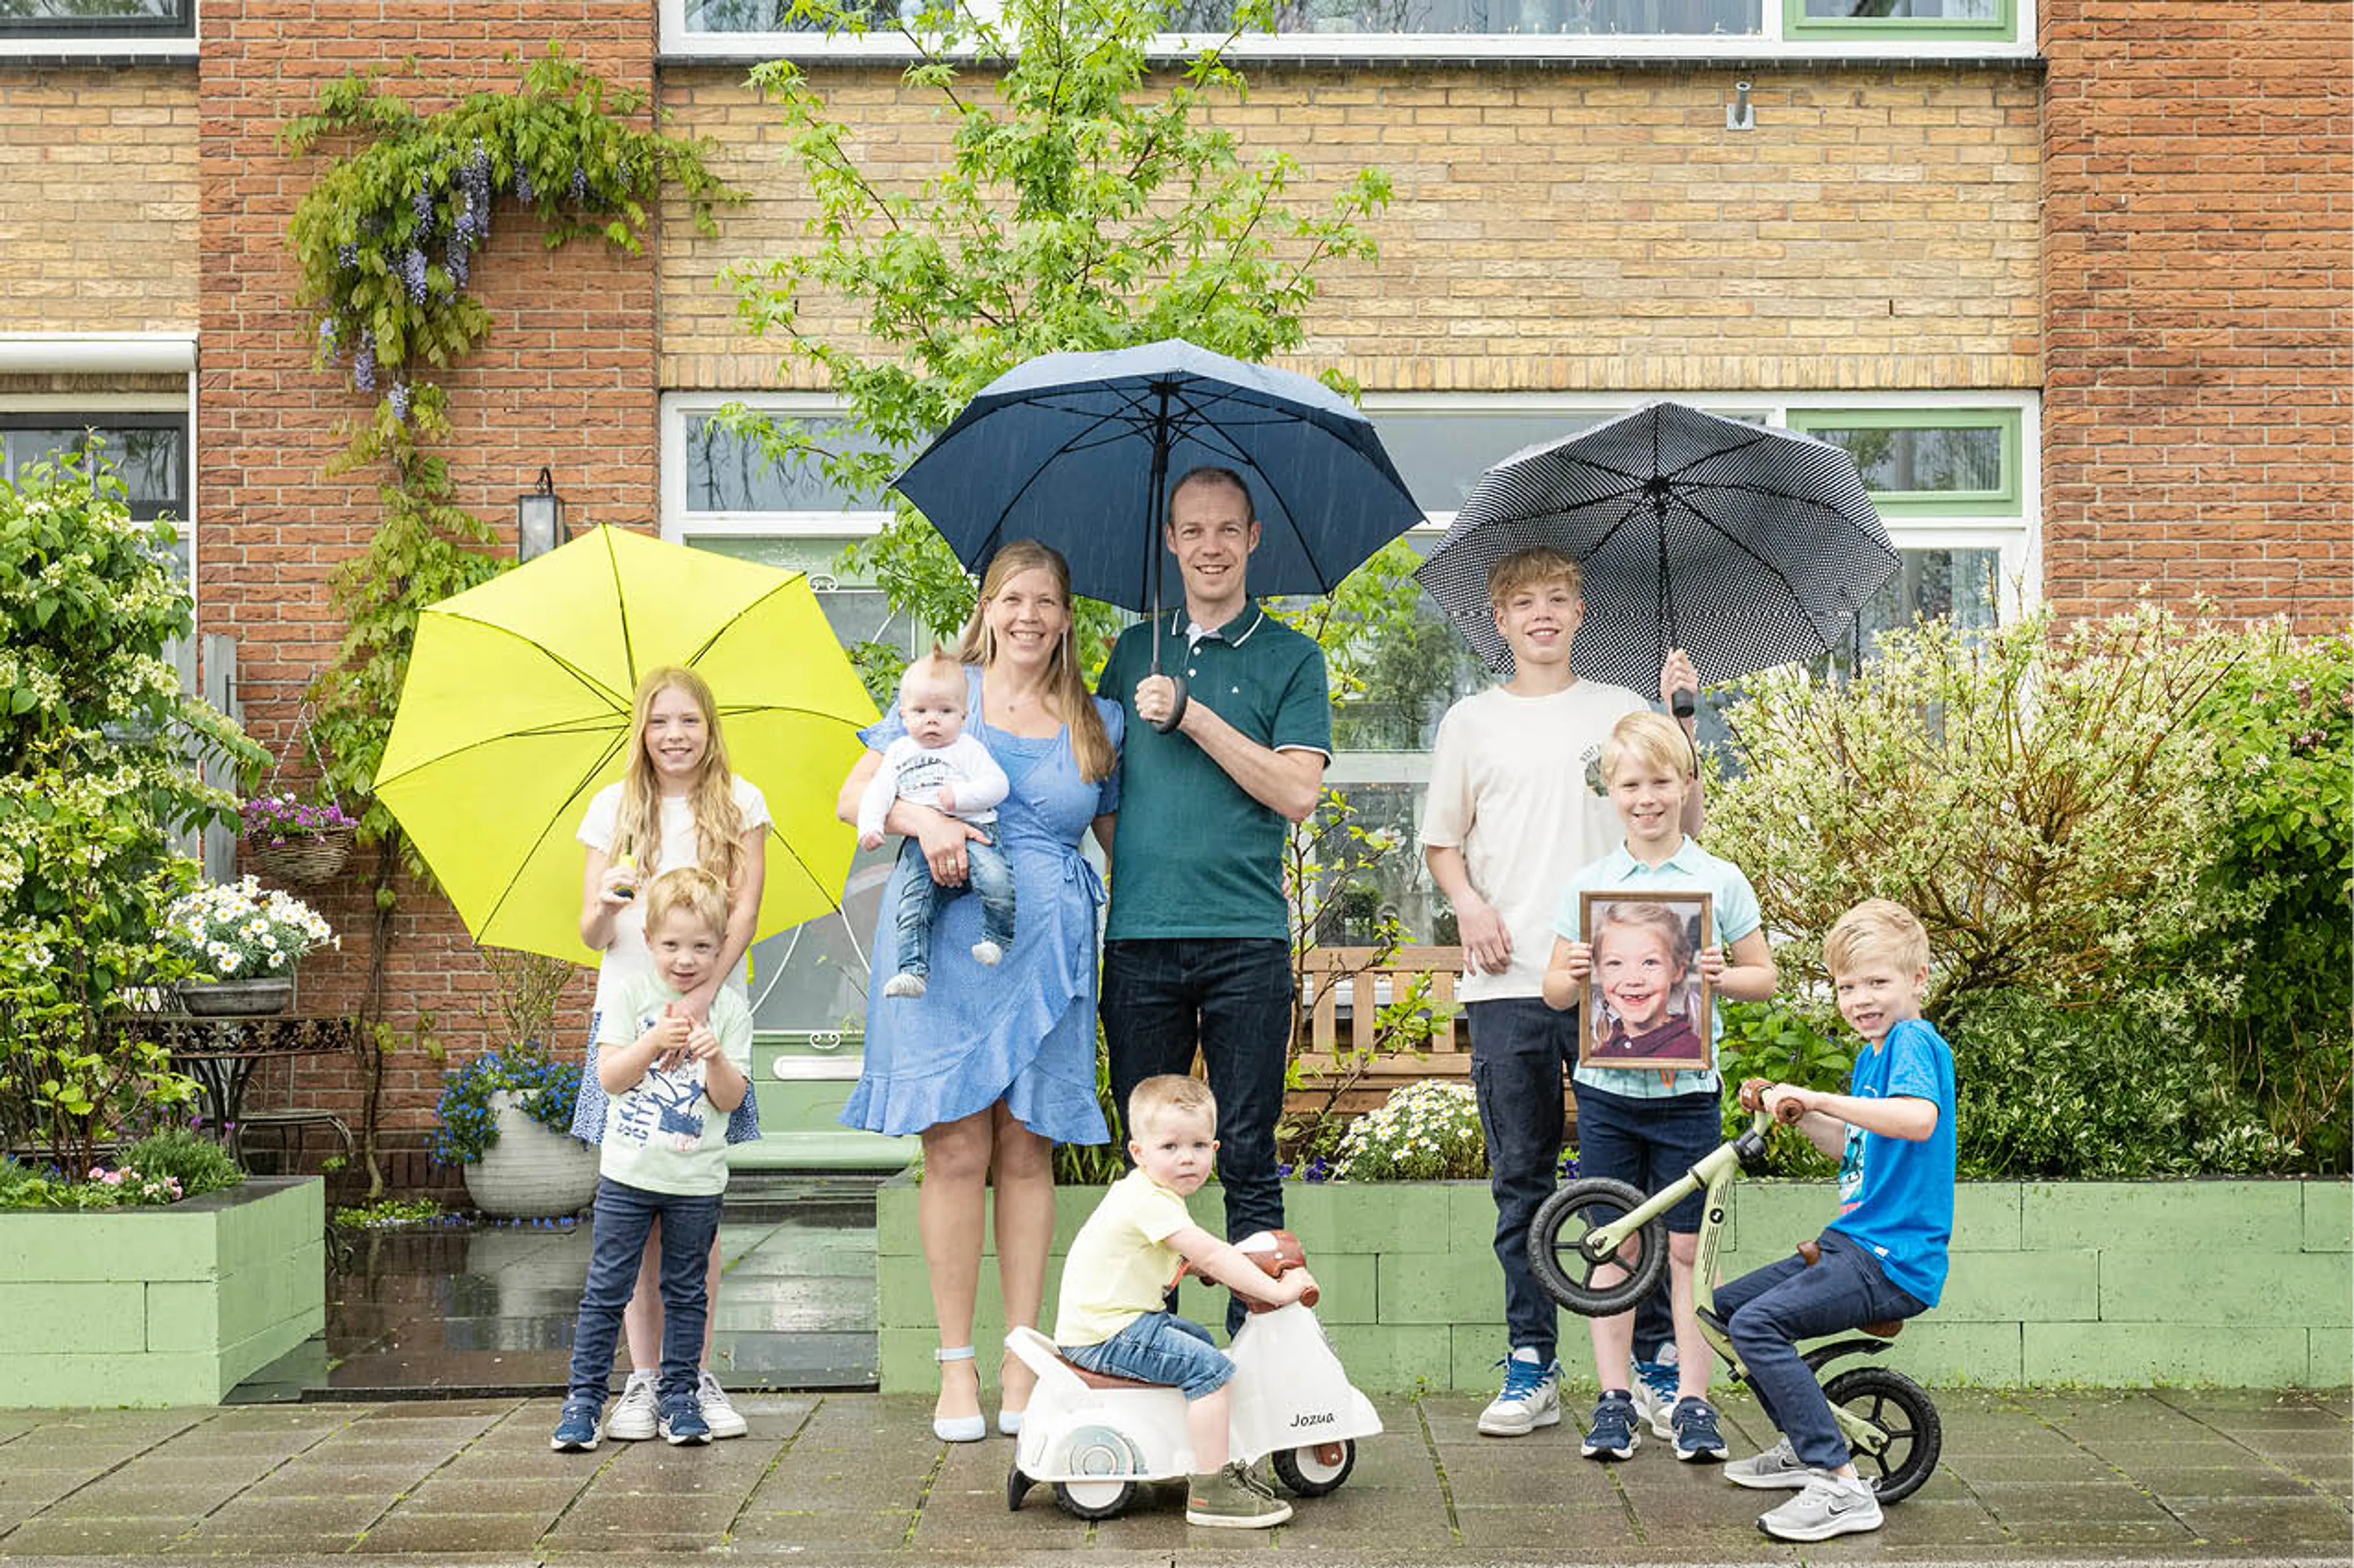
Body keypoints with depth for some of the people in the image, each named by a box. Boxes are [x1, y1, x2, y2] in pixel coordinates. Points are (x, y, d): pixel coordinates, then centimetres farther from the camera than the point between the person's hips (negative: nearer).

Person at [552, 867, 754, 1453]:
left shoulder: (731, 1011, 2)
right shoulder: (630, 997, 1)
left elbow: (731, 1099, -2)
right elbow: (610, 1077, -6)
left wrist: (713, 1056, -20)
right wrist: (656, 1040, -19)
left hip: (696, 1182, 1)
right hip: (628, 1173, -1)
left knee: (686, 1292, 9)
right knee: (606, 1290, 0)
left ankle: (681, 1396, 19)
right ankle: (584, 1397, 6)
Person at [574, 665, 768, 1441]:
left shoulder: (739, 803, 6)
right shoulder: (614, 808, 9)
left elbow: (746, 908, -3)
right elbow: (591, 934, 6)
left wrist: (702, 993, -16)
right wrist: (606, 906, -17)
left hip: (710, 1014, -1)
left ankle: (699, 1377, 6)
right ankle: (642, 1380, 4)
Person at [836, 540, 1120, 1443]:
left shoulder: (1097, 724, 13)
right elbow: (854, 795, 5)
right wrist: (922, 818, -13)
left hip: (1047, 952, 2)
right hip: (944, 944, -2)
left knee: (1027, 1151, 2)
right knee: (957, 1149, -5)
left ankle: (1022, 1365, 8)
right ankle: (956, 1370, 3)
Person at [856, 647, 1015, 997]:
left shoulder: (968, 749, 10)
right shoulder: (898, 752, 19)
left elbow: (998, 785, 1)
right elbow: (878, 792, 13)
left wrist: (960, 796, -13)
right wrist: (870, 826, -4)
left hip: (971, 832, -3)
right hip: (921, 843, 3)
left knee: (996, 880, -28)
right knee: (913, 902, -14)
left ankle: (999, 935, -9)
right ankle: (914, 969, -14)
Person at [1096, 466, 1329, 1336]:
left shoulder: (1291, 658, 5)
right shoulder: (1134, 652, 15)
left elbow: (1297, 792, -8)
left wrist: (1189, 715, -10)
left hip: (1247, 938, -3)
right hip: (1139, 936, 3)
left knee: (1247, 1156, -1)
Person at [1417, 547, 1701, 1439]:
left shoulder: (1619, 711, 10)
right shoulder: (1472, 721, 13)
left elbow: (1684, 825, 6)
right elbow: (1441, 842, 17)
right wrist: (1469, 902, -2)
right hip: (1507, 981, 1)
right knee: (1521, 1177, 4)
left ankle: (1657, 1361, 5)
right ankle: (1530, 1367, 10)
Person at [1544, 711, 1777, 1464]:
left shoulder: (1720, 881, 1)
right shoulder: (1586, 885, 4)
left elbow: (1765, 977, 5)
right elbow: (1553, 991, 8)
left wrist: (1722, 976, -15)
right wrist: (1574, 974, -14)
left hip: (1687, 1089, -1)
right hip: (1606, 1088, 1)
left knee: (1688, 1247, 3)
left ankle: (1693, 1401, 12)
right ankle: (1613, 1400, 14)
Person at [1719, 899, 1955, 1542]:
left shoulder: (1915, 1041, -13)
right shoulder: (1872, 1053, 17)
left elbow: (1920, 1120, -35)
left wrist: (1820, 1099, -34)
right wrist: (1797, 1111, 14)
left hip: (1895, 1259, -11)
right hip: (1852, 1244, 11)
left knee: (1758, 1322, -25)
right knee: (1727, 1304, 16)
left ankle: (1841, 1485, -22)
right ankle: (1803, 1447, 27)